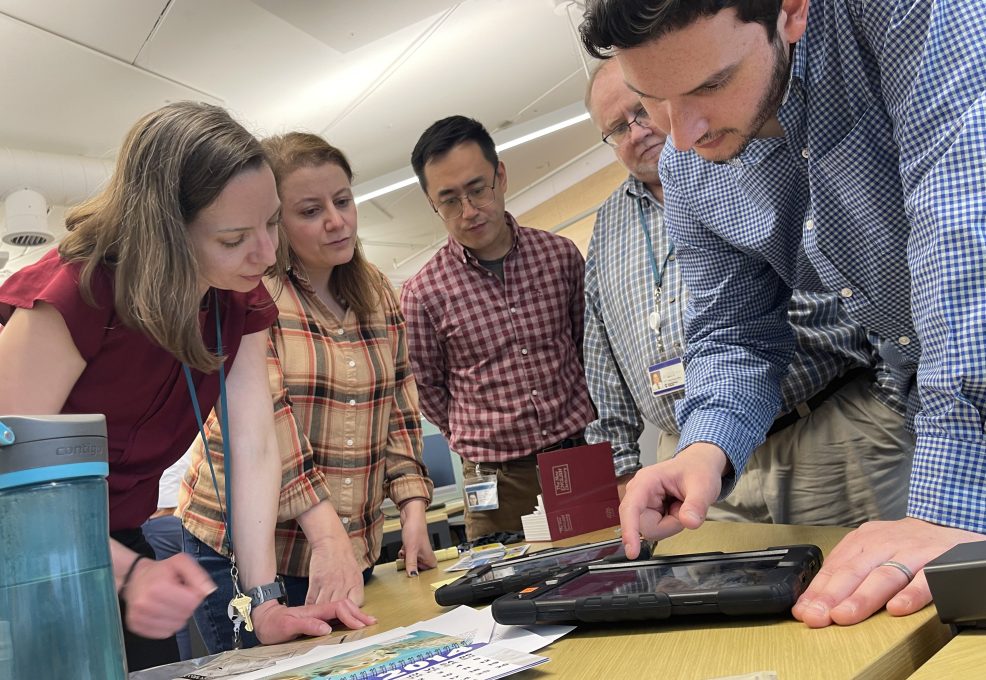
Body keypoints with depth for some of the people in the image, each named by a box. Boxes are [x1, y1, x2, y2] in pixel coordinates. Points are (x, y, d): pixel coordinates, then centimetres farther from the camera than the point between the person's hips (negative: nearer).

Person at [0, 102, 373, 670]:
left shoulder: (243, 303, -6)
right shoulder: (72, 295, -27)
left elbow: (254, 447, -14)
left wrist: (266, 602, -22)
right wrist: (130, 573, -40)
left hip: (119, 541, 6)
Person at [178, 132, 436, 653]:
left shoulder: (376, 291, 6)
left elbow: (399, 406, 7)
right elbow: (260, 414, -22)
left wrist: (412, 506, -5)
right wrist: (326, 533, -29)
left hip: (356, 550, 5)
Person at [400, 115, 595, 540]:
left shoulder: (561, 255, 0)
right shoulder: (422, 294, -7)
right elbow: (428, 388, 5)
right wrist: (479, 444, 4)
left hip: (582, 457, 2)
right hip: (499, 484, -2)